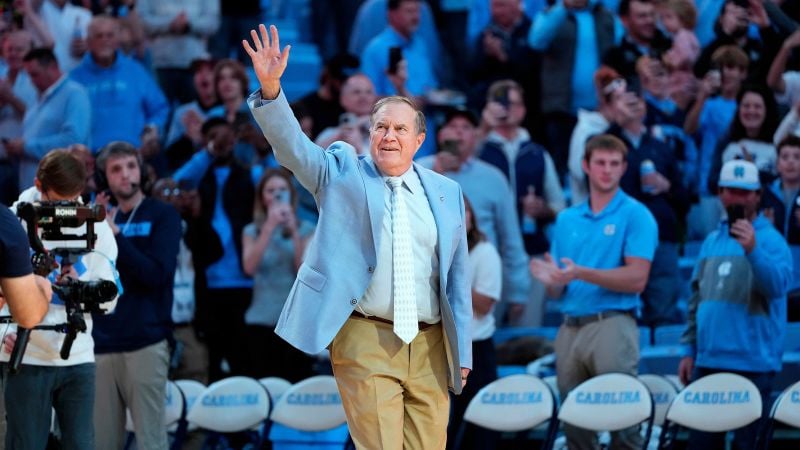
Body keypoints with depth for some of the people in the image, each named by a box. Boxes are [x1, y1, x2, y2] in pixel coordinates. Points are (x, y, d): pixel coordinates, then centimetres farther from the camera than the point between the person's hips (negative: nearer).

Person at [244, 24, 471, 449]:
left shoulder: (446, 192, 12)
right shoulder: (342, 172, 8)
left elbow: (456, 275, 13)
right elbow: (292, 145, -7)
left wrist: (463, 351, 10)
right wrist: (270, 90, -25)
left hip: (429, 344, 3)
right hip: (366, 338, -3)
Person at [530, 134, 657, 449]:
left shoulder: (635, 215, 0)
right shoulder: (567, 219, 17)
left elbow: (636, 279, -10)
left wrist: (582, 274, -17)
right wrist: (551, 279, -6)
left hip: (612, 324, -6)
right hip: (571, 326, 6)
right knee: (574, 423, 5)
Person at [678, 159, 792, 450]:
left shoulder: (770, 240, -3)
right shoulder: (712, 241, 16)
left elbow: (777, 286, -20)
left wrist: (752, 250, -33)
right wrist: (689, 350, 15)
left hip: (752, 363, -6)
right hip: (707, 361, 6)